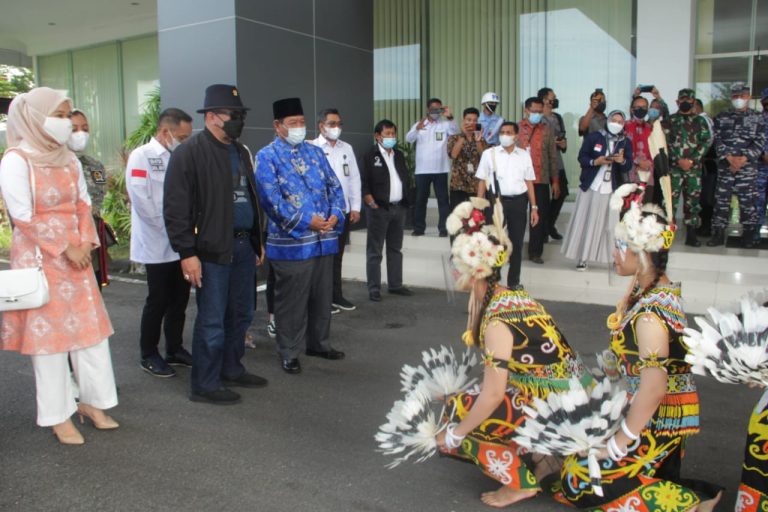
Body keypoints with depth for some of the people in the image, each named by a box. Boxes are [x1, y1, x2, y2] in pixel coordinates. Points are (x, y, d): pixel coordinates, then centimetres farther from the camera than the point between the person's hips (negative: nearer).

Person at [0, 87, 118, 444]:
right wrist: (65, 249, -13)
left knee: (89, 327, 7)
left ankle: (91, 401, 21)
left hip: (76, 255, 6)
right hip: (39, 258, -6)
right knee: (48, 332, 2)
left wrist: (85, 244, -3)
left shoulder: (69, 160, 8)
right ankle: (58, 416, 13)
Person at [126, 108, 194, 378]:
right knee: (158, 301, 2)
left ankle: (175, 349, 26)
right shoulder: (141, 156, -9)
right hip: (157, 244, -6)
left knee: (179, 298, 12)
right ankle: (149, 355, 18)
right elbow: (141, 200, -16)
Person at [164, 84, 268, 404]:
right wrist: (186, 252, -17)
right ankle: (204, 384, 13)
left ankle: (232, 369, 33)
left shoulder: (241, 152, 16)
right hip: (212, 249, -8)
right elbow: (175, 207, -13)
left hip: (243, 246, 8)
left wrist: (258, 240, 20)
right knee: (212, 320, -1)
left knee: (241, 314, 16)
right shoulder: (189, 153, -9)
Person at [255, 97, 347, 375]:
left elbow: (334, 186, 11)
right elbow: (272, 198, -15)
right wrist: (306, 222, -20)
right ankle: (288, 352, 18)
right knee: (291, 301, 3)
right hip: (291, 242, -6)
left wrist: (335, 214, -8)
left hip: (325, 239, 6)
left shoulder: (315, 152, 13)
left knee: (322, 296, 15)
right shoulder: (267, 156, -5)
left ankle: (319, 343, 32)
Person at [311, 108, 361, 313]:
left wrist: (355, 207, 6)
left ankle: (336, 295, 24)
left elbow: (354, 178, 12)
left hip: (343, 210, 5)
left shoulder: (346, 148, 11)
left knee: (337, 255, 13)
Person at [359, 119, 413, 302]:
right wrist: (372, 204, -16)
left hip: (399, 207, 7)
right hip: (378, 208, -6)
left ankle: (395, 284, 22)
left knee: (396, 249, 13)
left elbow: (407, 178, 18)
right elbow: (363, 183, -10)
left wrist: (403, 199, 6)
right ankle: (374, 288, 4)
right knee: (374, 251, 0)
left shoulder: (399, 155, 14)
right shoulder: (369, 156, -6)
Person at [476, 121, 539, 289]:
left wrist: (534, 207, 5)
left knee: (517, 243, 8)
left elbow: (529, 182, 9)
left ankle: (513, 281, 21)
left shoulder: (524, 155, 8)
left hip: (518, 202, 2)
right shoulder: (489, 153, 2)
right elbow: (482, 181, 2)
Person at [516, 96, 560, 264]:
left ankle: (535, 252, 13)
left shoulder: (547, 130, 6)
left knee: (540, 216, 2)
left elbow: (553, 156, 8)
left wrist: (555, 181, 5)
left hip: (541, 180, 1)